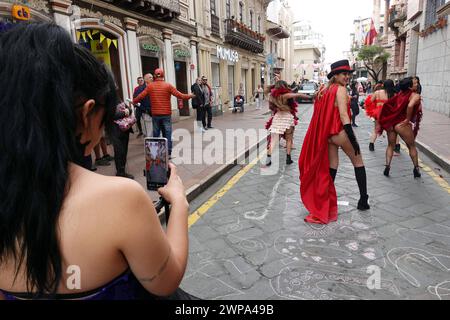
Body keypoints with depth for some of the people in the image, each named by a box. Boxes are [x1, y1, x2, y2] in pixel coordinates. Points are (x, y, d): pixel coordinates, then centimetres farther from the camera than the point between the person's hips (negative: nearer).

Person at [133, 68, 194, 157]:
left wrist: (134, 102, 21)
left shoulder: (150, 86, -1)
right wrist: (190, 96, 9)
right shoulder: (168, 85, -6)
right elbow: (179, 95, -6)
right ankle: (168, 153, 5)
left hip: (155, 114, 2)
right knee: (167, 134, 4)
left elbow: (140, 96, 2)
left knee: (156, 134, 10)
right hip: (166, 114, -2)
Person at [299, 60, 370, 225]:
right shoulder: (340, 89, -11)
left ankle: (325, 204, 14)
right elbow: (343, 115, -20)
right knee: (358, 162, 10)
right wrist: (353, 139, -20)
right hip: (340, 132, -7)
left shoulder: (325, 90, 14)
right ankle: (363, 200, 14)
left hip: (327, 134, 7)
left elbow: (321, 115, 15)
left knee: (330, 168, 11)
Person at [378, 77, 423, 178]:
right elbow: (410, 106, -27)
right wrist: (408, 119, -15)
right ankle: (416, 169, 21)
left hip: (390, 123, 5)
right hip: (402, 124, -5)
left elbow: (387, 104, 12)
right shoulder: (415, 95, -7)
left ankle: (387, 166, 9)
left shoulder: (400, 94, 11)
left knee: (391, 145, 19)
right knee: (412, 146, 14)